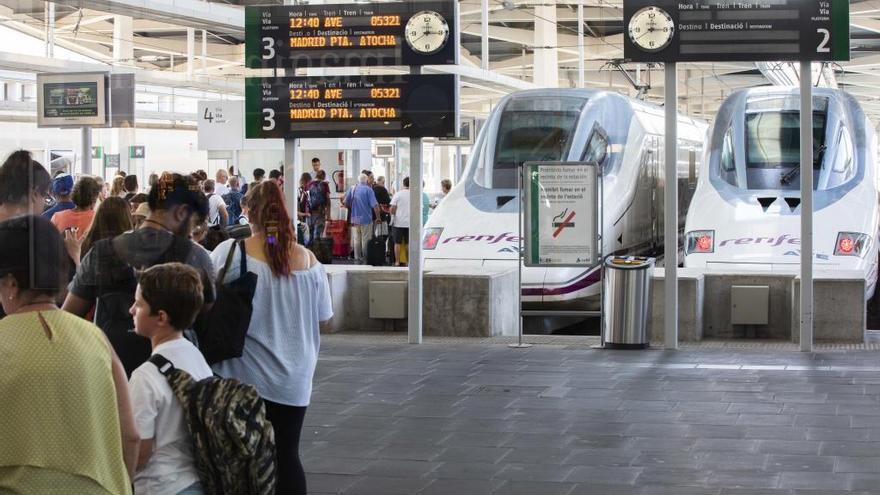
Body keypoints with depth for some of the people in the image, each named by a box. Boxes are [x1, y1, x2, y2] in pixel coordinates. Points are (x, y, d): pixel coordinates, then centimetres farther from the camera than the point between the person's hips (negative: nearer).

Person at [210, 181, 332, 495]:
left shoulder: (230, 252, -10)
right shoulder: (308, 259, -1)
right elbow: (323, 319, 8)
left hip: (245, 377, -2)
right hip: (293, 378, 3)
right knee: (287, 455, 9)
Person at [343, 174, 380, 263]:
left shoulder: (352, 189, 3)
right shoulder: (368, 190, -9)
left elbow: (345, 203, 3)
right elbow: (374, 205, -15)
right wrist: (378, 217, -4)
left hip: (355, 219, 4)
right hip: (366, 219, -4)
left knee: (356, 240, 11)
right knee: (365, 240, 3)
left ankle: (357, 259, 14)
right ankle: (365, 259, 5)